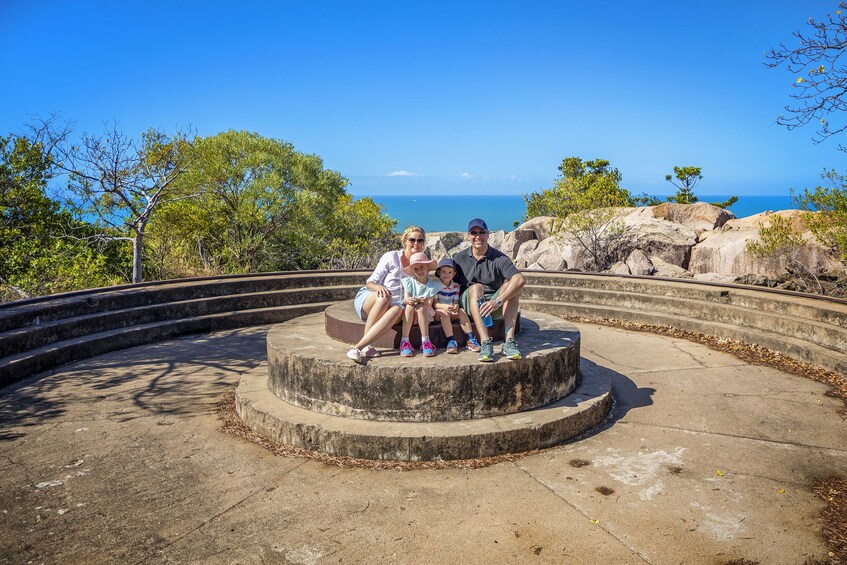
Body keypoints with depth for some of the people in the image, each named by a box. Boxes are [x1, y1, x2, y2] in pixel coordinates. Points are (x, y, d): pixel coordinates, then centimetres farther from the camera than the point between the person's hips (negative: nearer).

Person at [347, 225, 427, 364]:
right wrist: (379, 287, -27)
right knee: (384, 297, -38)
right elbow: (370, 283, -3)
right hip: (368, 299, -2)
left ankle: (358, 347, -44)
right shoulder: (391, 257, 0)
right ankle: (366, 345, -37)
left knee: (398, 310, -36)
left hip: (392, 306, 2)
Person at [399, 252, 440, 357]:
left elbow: (429, 304, -9)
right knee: (409, 306, -31)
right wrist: (407, 300, -32)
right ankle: (404, 342, -34)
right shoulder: (408, 282, 0)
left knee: (420, 307, -32)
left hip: (425, 315, -1)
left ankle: (425, 342, -35)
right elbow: (405, 299, -8)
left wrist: (422, 301, -31)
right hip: (410, 315, 1)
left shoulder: (433, 285, -4)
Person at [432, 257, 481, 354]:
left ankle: (470, 339, -27)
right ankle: (451, 341, -40)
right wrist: (444, 306, -35)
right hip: (437, 313, -4)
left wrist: (456, 306, -25)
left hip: (451, 313, 4)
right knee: (444, 312, -35)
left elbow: (456, 302, 1)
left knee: (462, 312, -23)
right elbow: (434, 303, -14)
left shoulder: (455, 285, 7)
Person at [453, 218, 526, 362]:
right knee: (476, 287, -30)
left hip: (494, 308, 0)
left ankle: (509, 342, -35)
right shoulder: (459, 258, 4)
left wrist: (497, 302, -36)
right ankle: (486, 343, -45)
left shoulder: (499, 258, -6)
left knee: (511, 285, -25)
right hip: (469, 305, 0)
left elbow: (520, 280, -23)